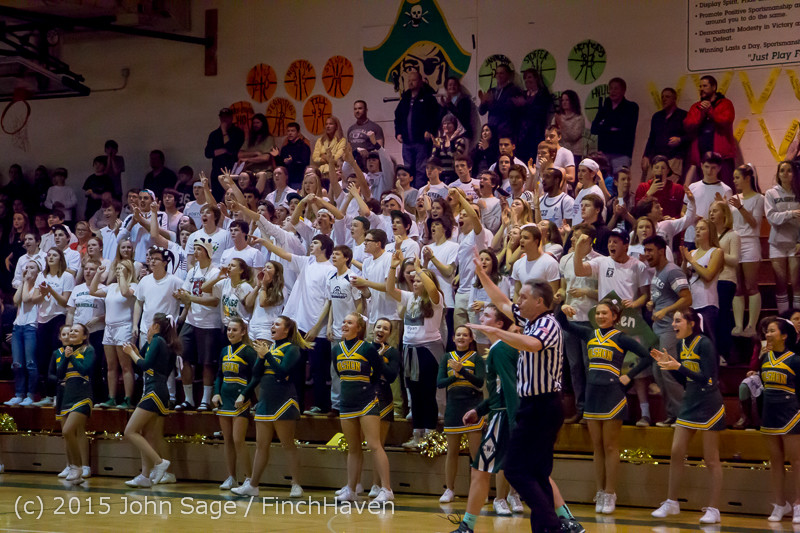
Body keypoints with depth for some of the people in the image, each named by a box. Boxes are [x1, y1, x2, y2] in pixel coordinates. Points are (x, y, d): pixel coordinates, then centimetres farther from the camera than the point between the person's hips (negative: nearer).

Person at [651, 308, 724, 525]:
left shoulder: (704, 344, -16)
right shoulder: (683, 344, 7)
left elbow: (706, 377, -23)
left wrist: (678, 366, -28)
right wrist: (668, 362, 1)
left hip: (709, 407, -8)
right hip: (690, 405, 8)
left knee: (711, 459, -2)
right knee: (676, 453, 6)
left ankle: (713, 509, 4)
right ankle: (671, 503, 15)